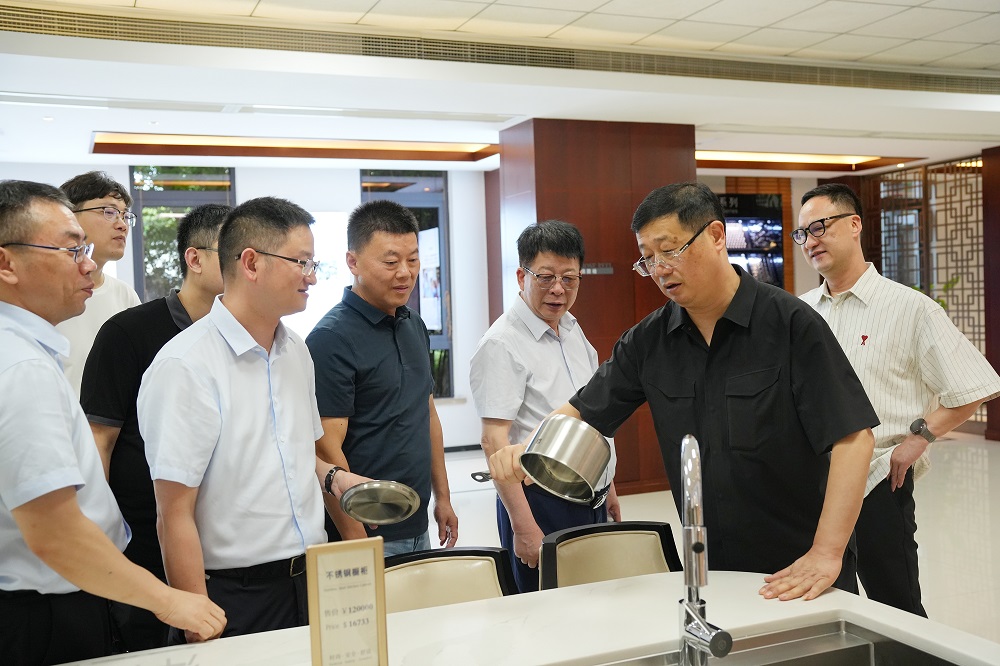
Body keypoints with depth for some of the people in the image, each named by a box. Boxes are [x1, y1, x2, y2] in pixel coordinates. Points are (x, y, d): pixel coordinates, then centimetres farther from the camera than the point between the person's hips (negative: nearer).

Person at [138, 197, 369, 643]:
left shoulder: (296, 351, 7)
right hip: (235, 597, -7)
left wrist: (335, 477, 2)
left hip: (313, 578, 7)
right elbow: (175, 516, -17)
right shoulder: (185, 367, -16)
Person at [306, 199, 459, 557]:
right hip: (369, 534, -7)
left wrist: (442, 496, 15)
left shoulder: (414, 326, 8)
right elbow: (327, 451, -19)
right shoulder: (331, 339, -16)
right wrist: (356, 541, -19)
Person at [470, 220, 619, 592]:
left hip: (591, 502, 8)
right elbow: (494, 441, -20)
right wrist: (523, 526, -23)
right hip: (543, 505, -8)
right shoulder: (502, 344, -15)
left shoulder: (573, 331, 11)